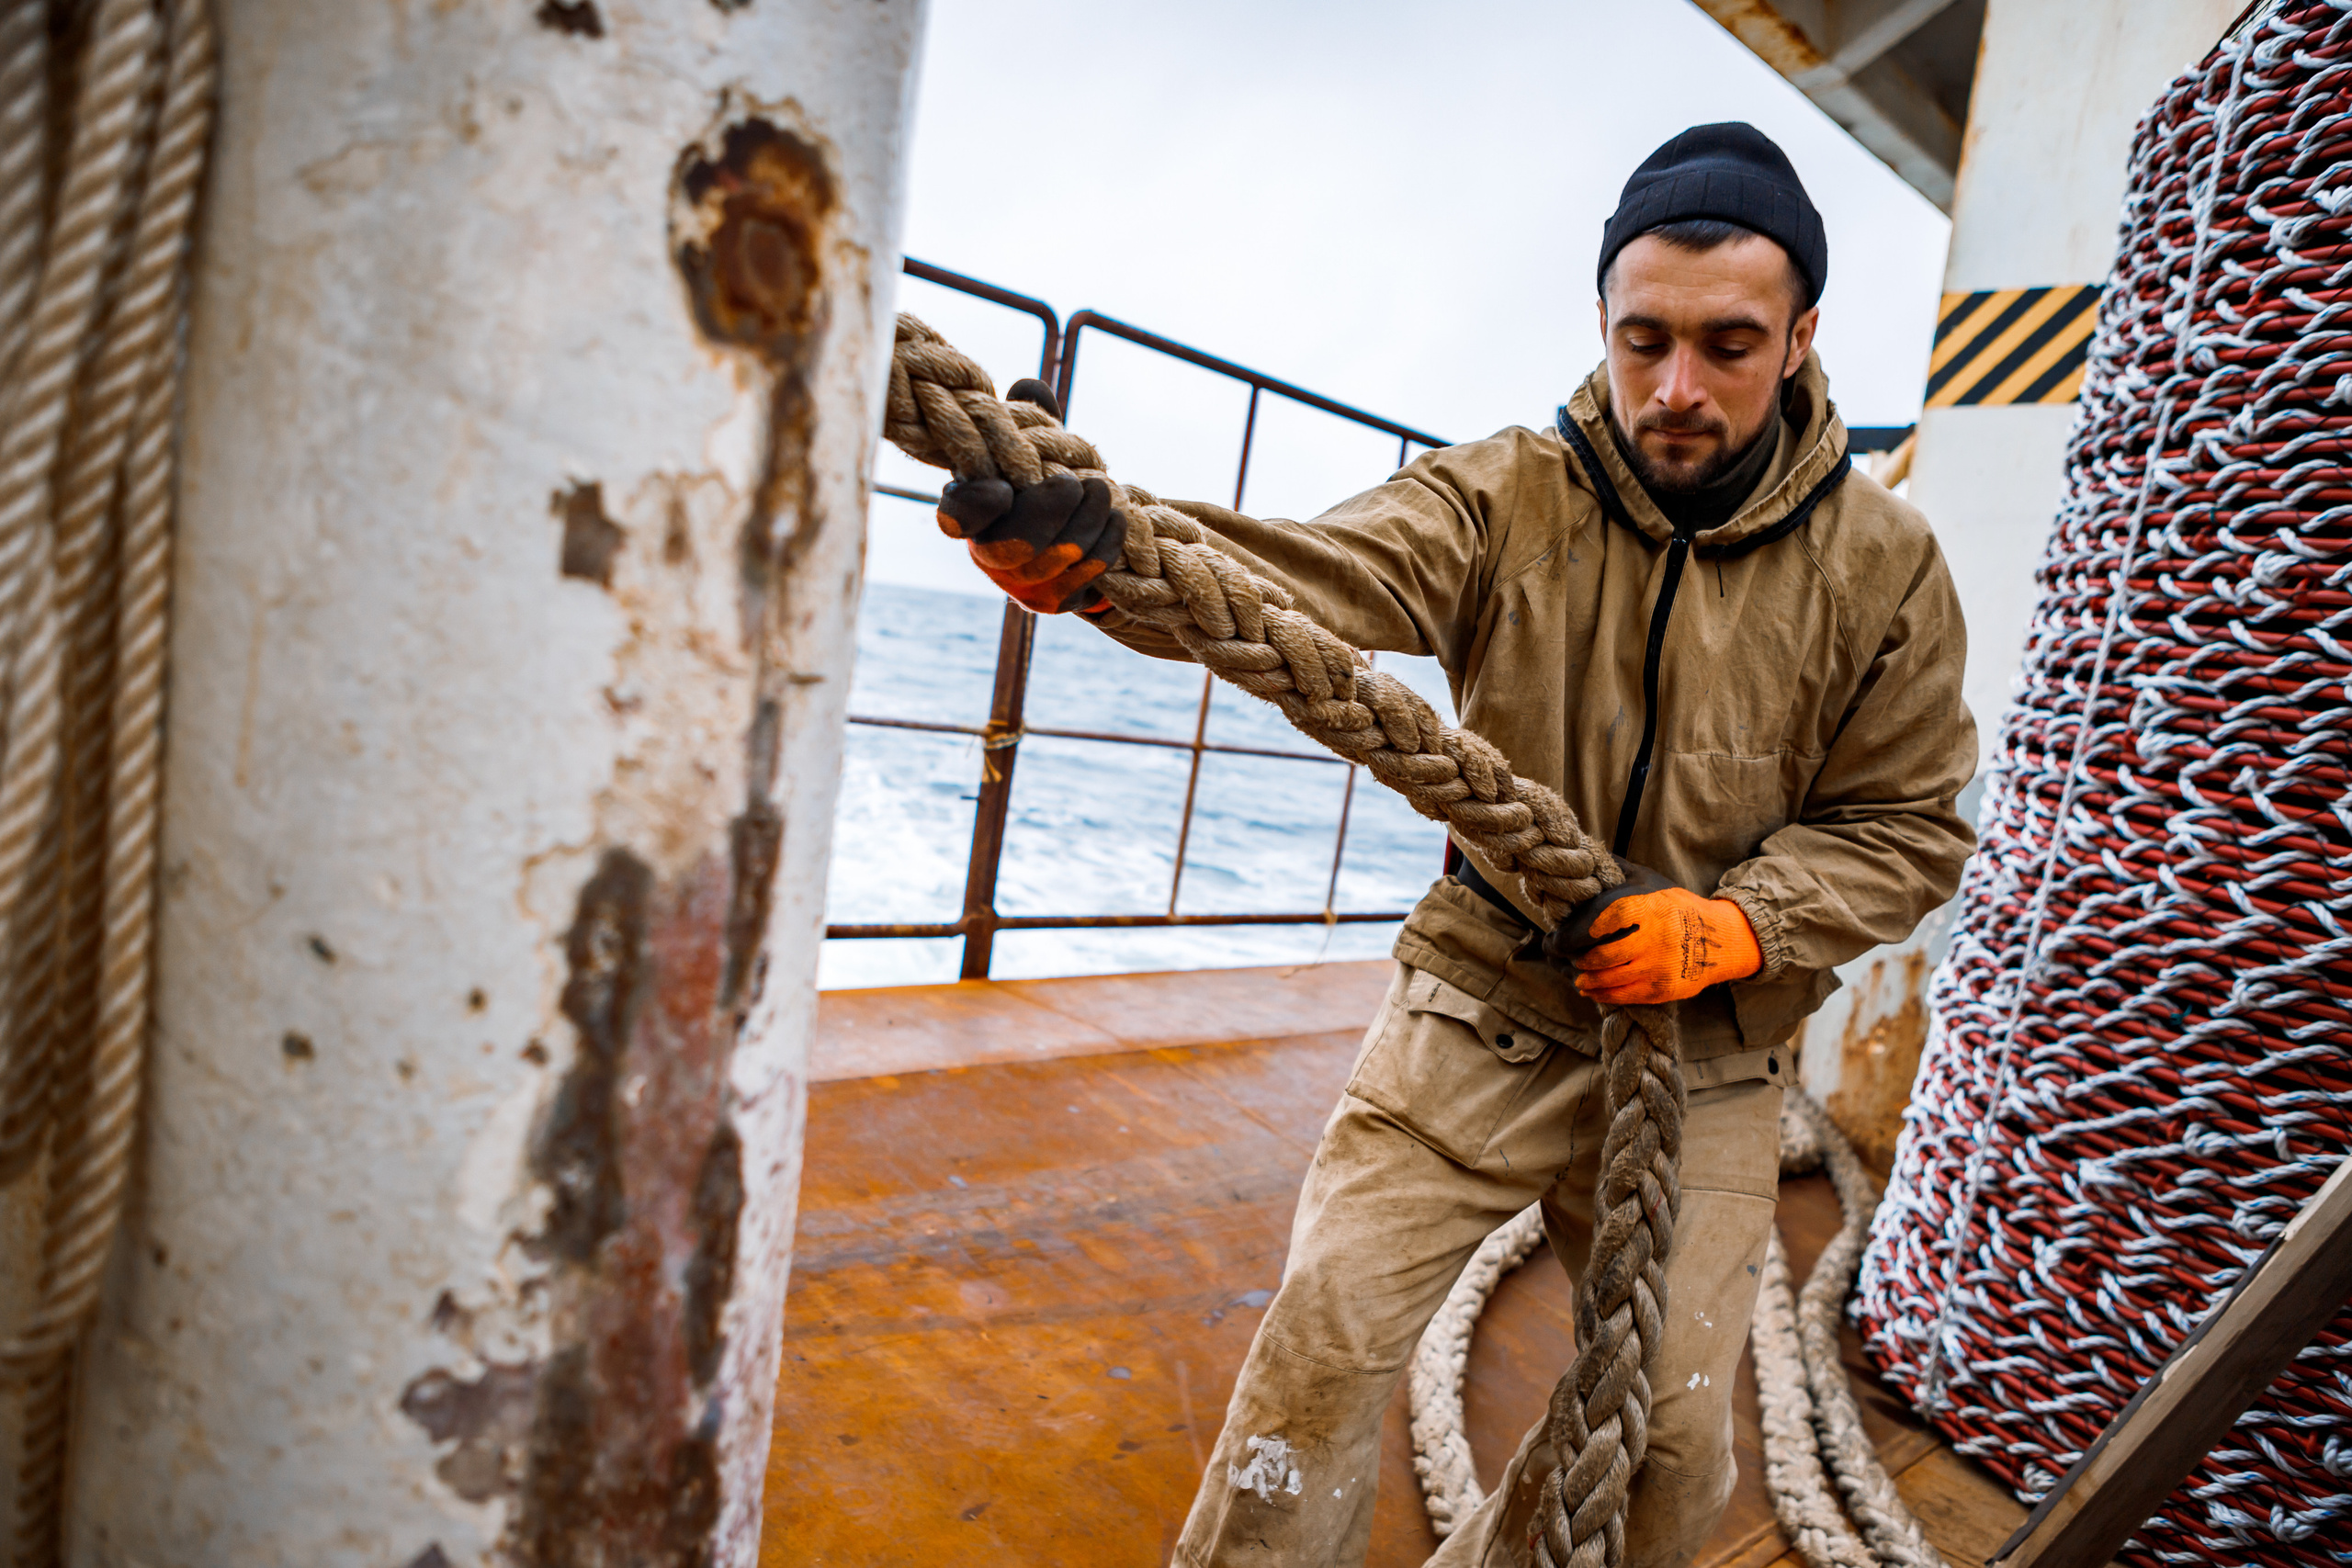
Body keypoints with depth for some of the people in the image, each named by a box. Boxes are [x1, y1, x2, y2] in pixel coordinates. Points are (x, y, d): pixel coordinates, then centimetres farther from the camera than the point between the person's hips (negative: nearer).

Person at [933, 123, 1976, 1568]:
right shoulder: (1505, 498, -9)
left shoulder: (1882, 566, -4)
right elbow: (1309, 582, -27)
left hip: (1703, 1065, 2)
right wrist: (1097, 556, -48)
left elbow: (1907, 828, 2)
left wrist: (1728, 925, -16)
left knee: (1669, 1437, 12)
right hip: (1479, 1017, -1)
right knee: (1325, 1349, -4)